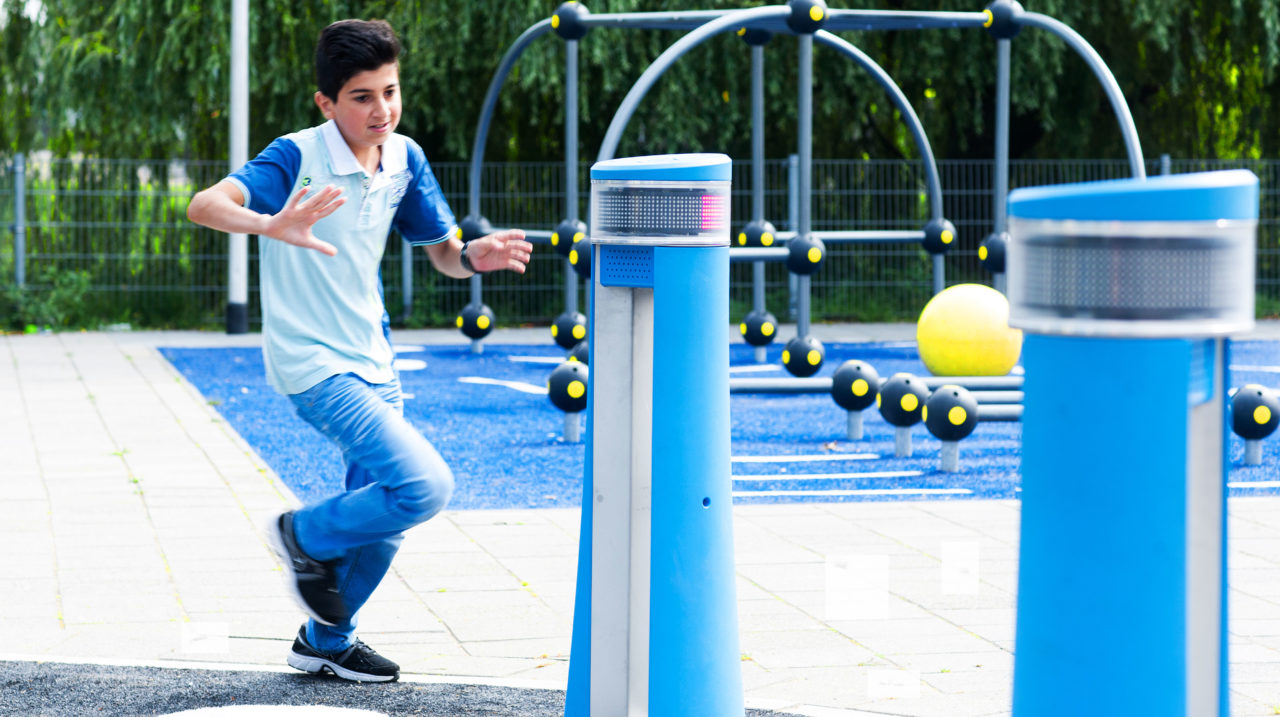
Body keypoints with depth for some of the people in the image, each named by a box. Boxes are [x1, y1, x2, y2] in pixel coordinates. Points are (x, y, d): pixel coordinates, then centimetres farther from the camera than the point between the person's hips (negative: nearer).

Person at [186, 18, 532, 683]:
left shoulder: (405, 159, 0)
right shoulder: (297, 158, -19)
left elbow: (444, 253, 8)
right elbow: (203, 205, -32)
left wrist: (474, 255, -16)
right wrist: (271, 225, -53)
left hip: (372, 361, 7)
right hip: (312, 363, -7)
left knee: (380, 515, 15)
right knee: (424, 485, -20)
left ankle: (324, 641, 36)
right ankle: (305, 534, 6)